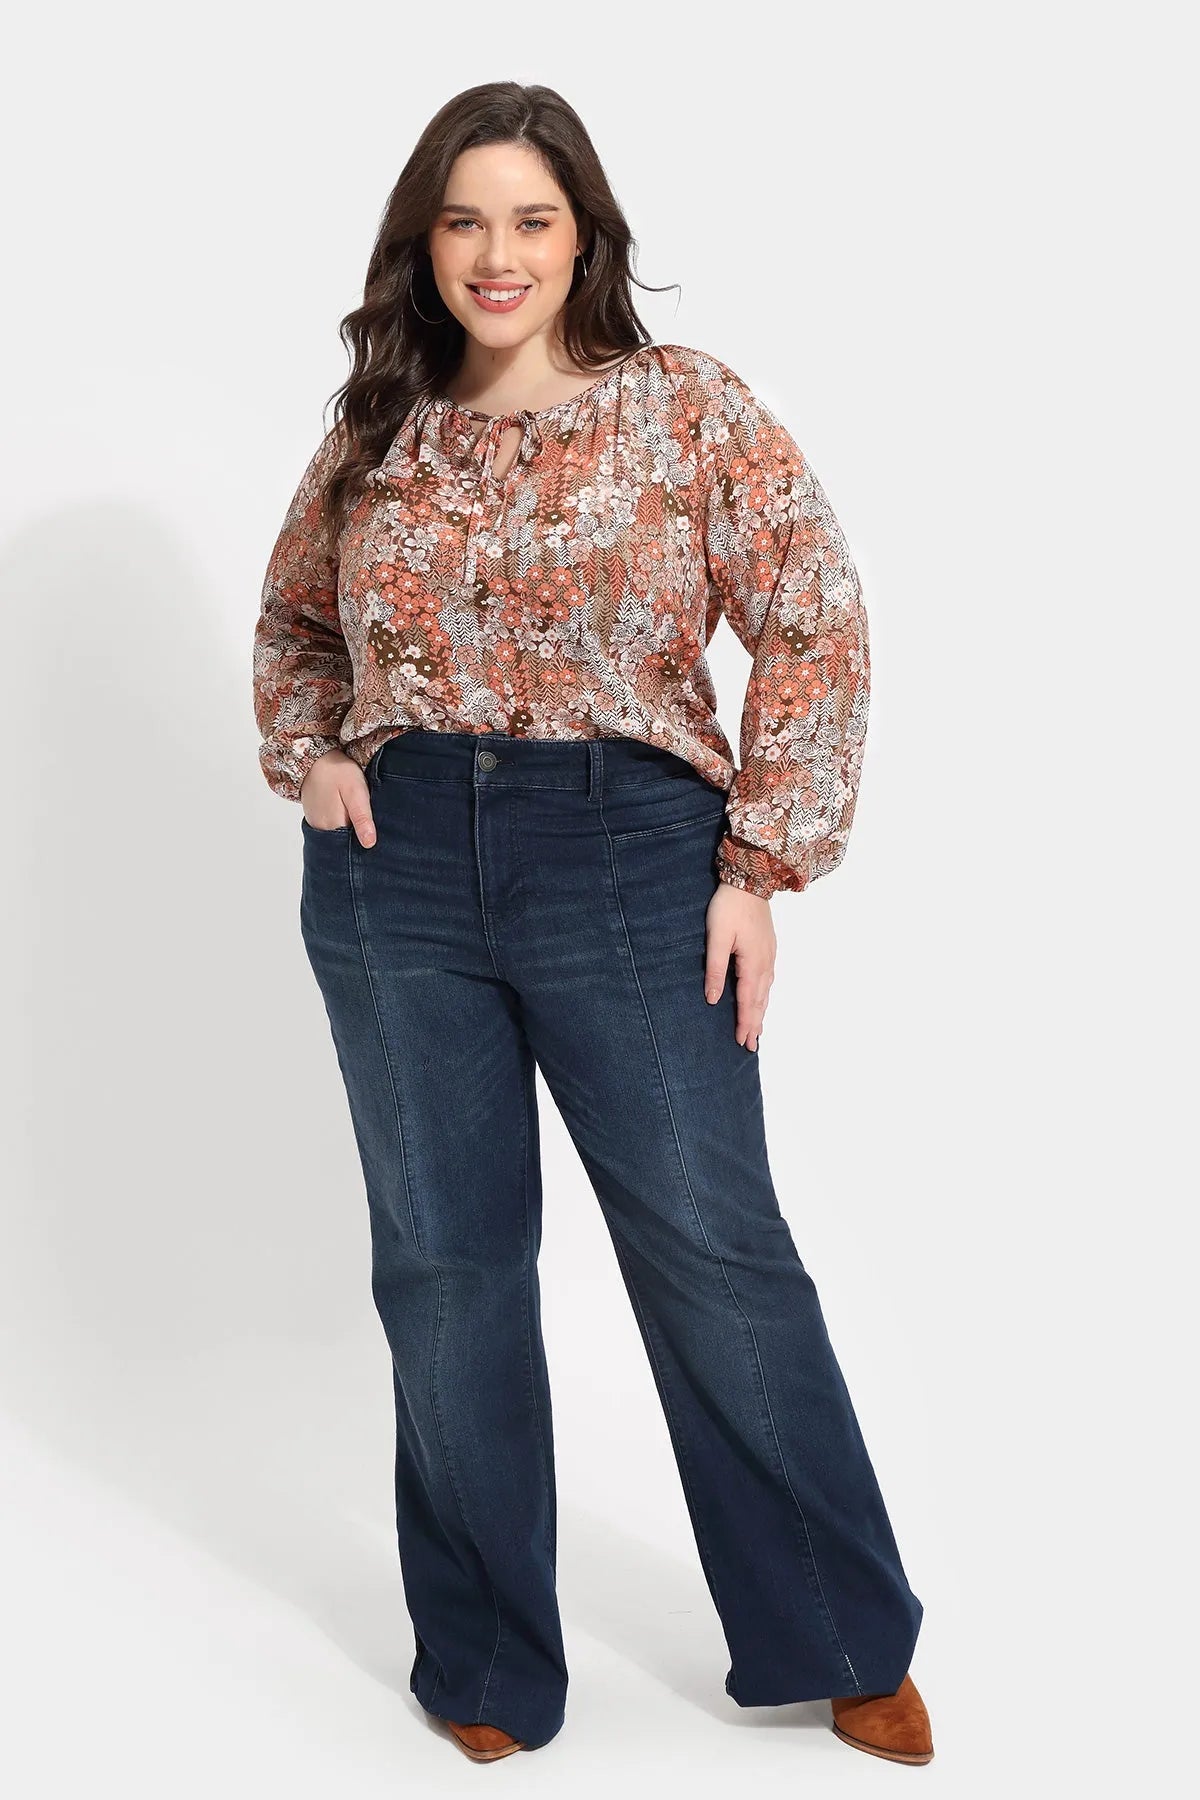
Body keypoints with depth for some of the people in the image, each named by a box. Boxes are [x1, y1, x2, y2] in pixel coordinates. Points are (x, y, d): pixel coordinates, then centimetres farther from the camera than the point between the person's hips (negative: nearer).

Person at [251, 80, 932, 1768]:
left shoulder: (691, 408, -1)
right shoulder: (375, 437, 9)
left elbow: (817, 624, -4)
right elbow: (292, 620, 25)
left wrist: (763, 865, -9)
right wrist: (308, 758, 6)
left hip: (628, 863, -3)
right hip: (395, 876, 3)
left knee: (717, 1252, 2)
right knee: (443, 1263, 10)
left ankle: (840, 1643, 21)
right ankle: (487, 1662, 27)